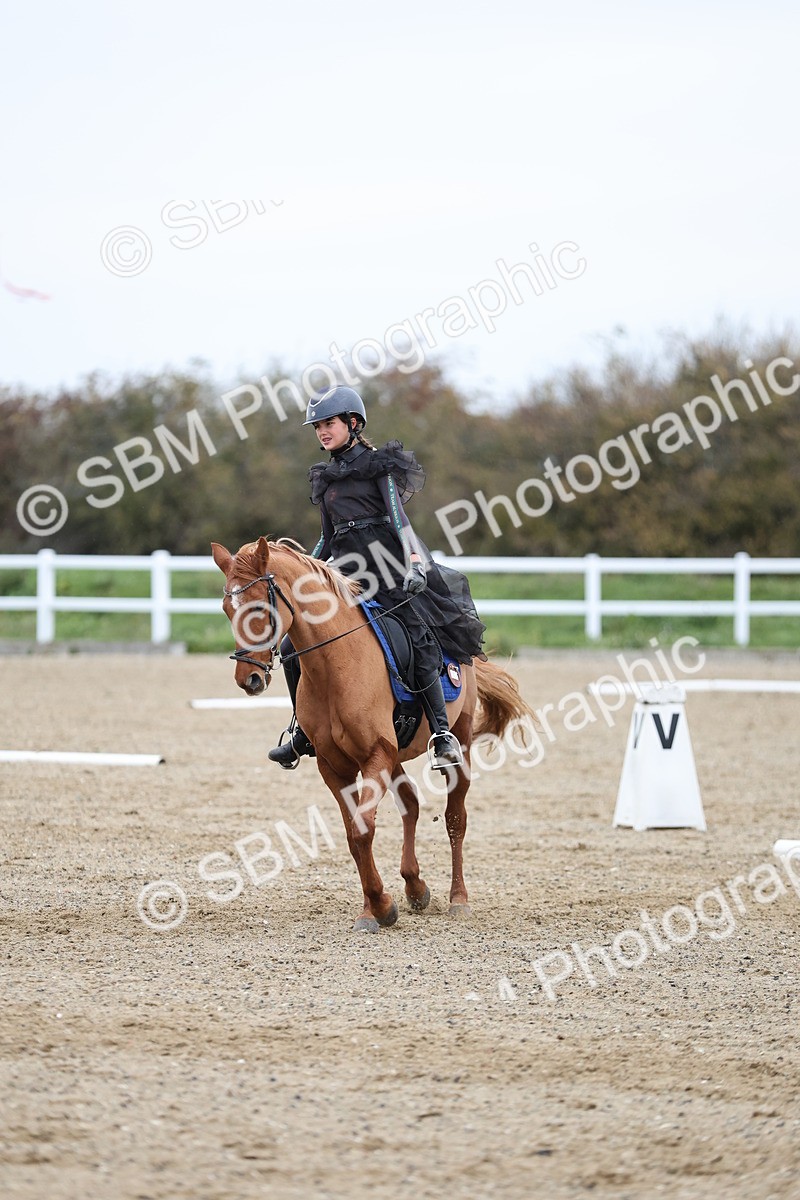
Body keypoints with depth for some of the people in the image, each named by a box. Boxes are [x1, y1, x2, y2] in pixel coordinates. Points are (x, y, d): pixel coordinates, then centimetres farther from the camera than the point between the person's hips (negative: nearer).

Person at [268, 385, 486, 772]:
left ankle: (443, 737, -22)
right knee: (293, 647, -1)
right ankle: (303, 733, 12)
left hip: (390, 568, -6)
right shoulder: (325, 478, 17)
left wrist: (415, 565, -25)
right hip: (346, 576, 6)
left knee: (420, 644, -22)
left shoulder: (377, 464, -1)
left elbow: (398, 517, -11)